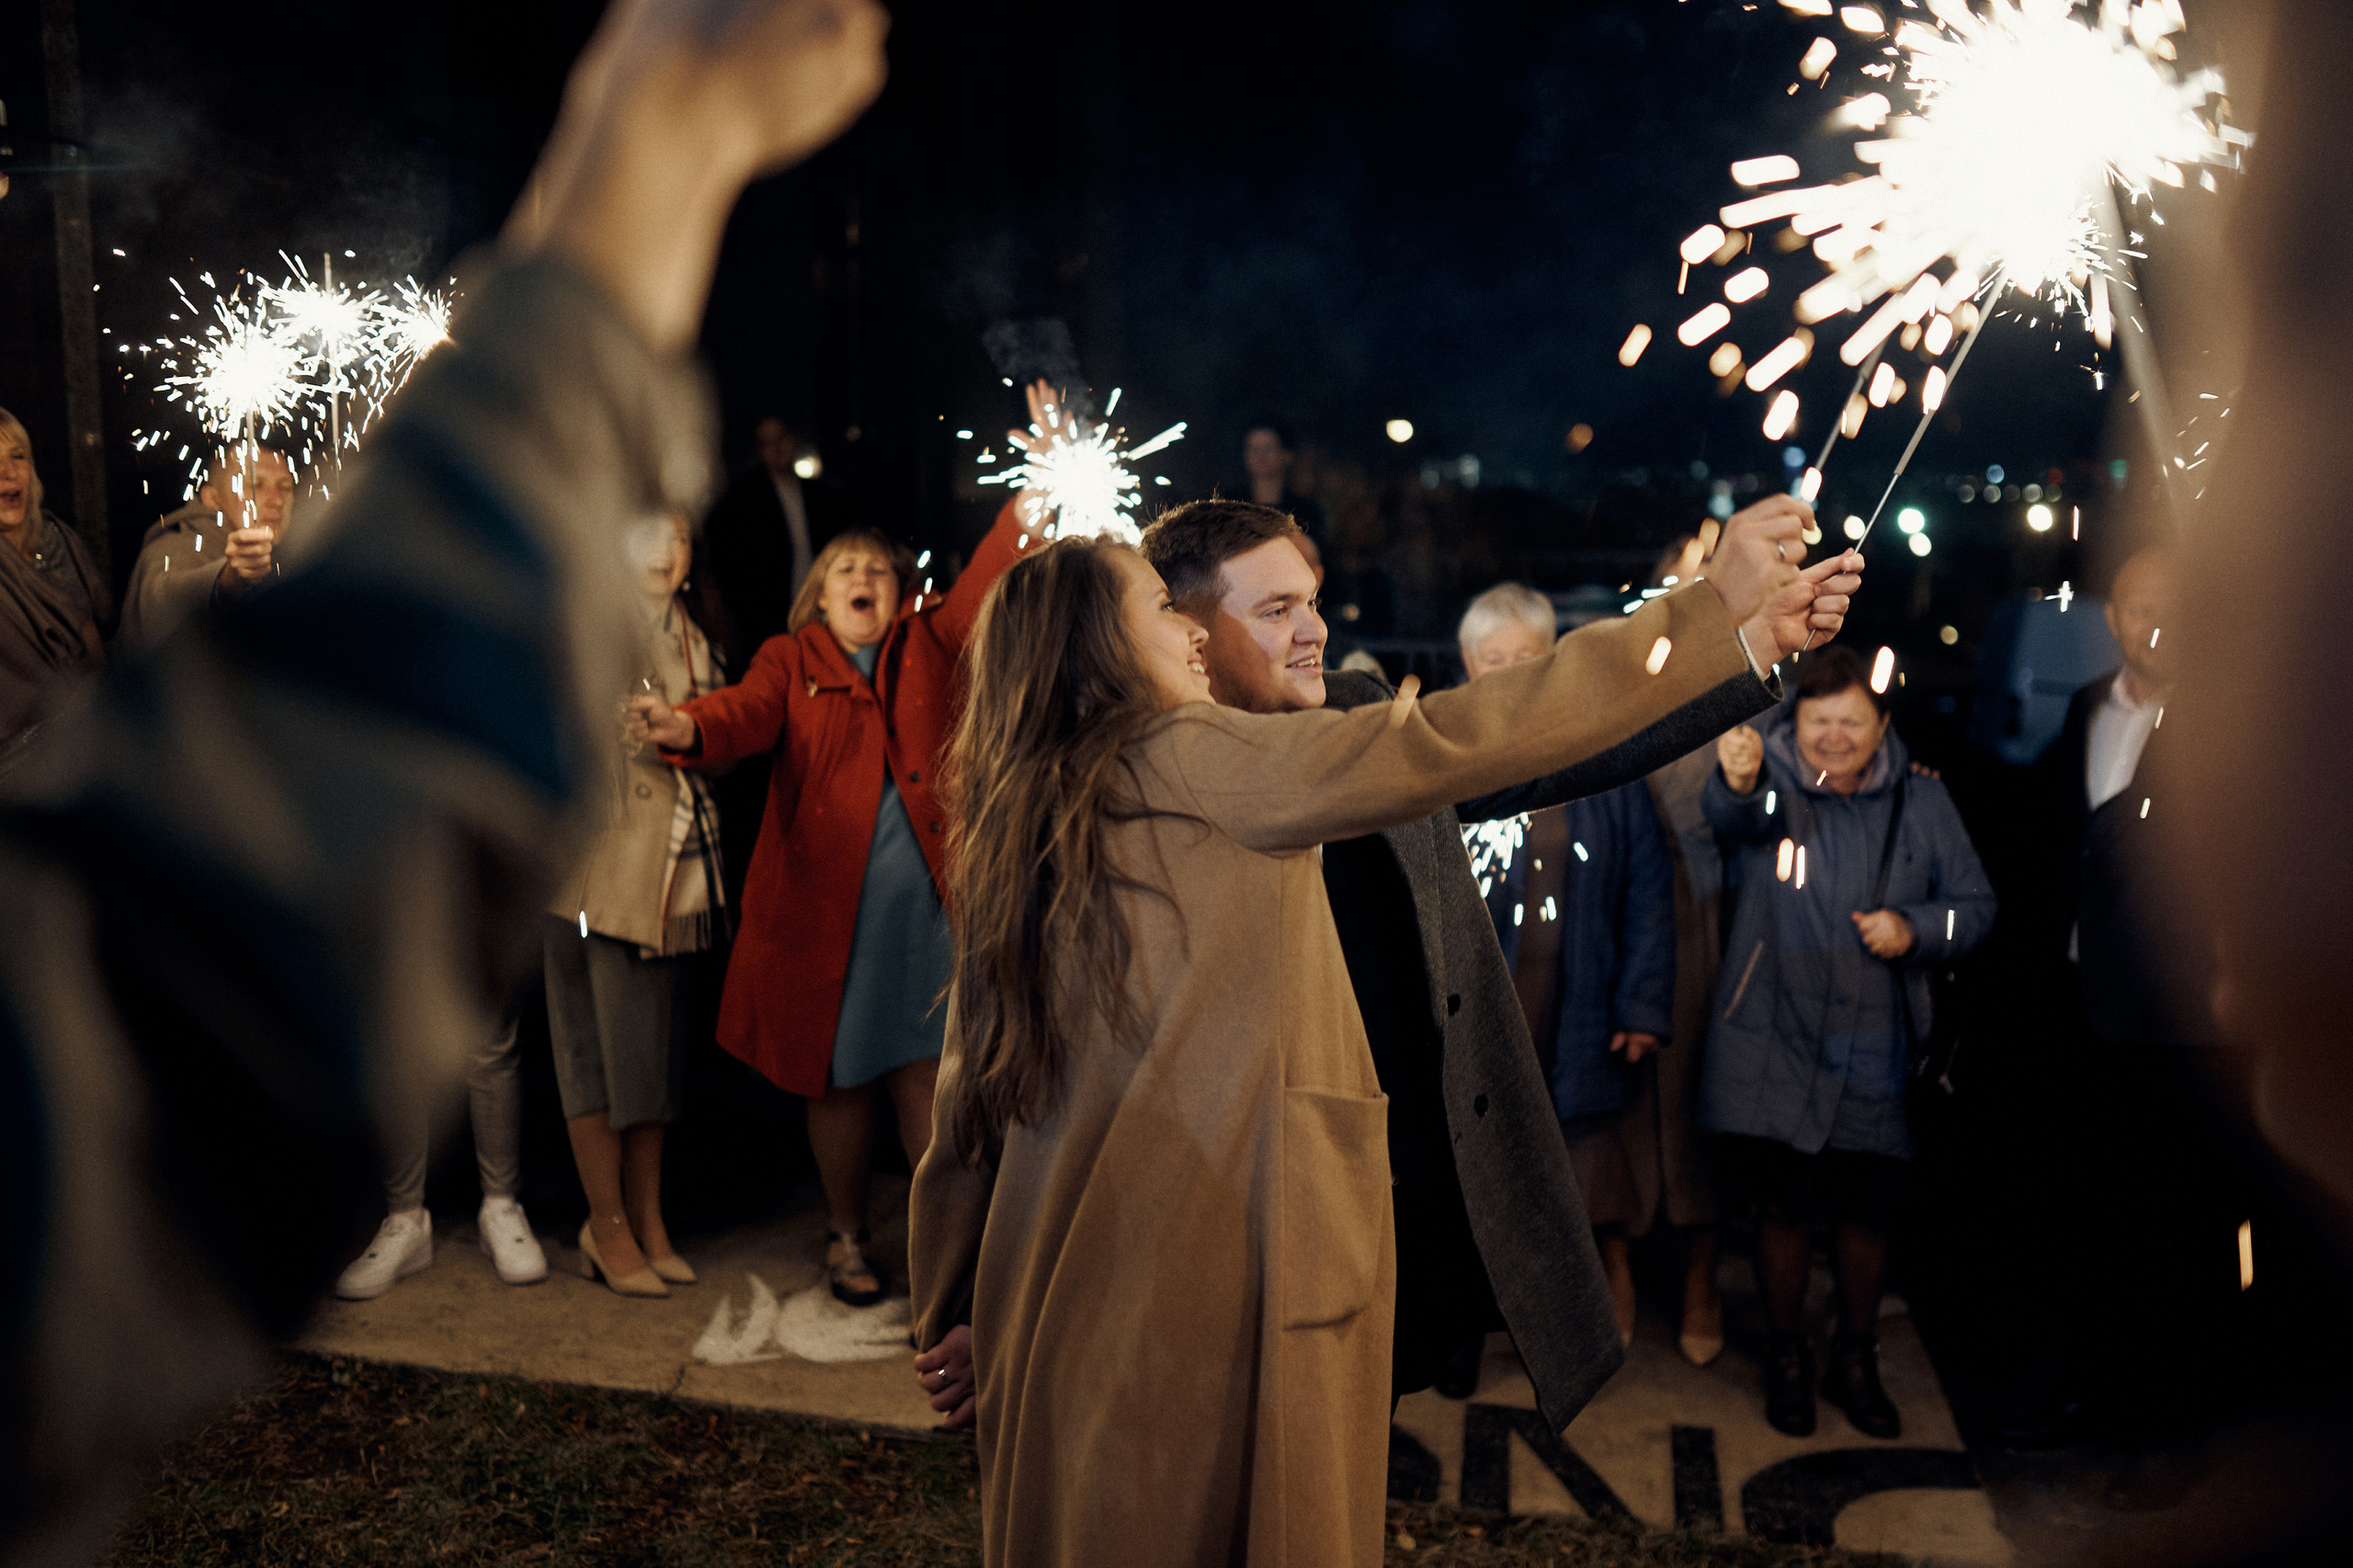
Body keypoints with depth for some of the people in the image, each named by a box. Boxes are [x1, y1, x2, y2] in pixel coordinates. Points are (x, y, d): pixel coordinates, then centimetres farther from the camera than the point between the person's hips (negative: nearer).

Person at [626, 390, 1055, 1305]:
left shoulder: (928, 644, 10)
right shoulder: (791, 661, 5)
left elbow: (991, 575, -1)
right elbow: (748, 714, -12)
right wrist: (686, 730, -35)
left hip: (925, 895, 1)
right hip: (824, 901, -1)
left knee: (924, 1068, 4)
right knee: (839, 1076, 9)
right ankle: (845, 1234, 28)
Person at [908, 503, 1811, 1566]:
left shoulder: (1007, 835, 11)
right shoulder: (1185, 758, -9)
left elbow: (970, 1094, 12)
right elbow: (1443, 748, -15)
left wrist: (954, 1316, 19)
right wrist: (1713, 608, -10)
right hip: (1223, 1280, -7)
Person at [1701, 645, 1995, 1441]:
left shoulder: (1920, 799, 1)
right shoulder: (1772, 780, -8)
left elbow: (1976, 902, 8)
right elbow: (1730, 815, -33)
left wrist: (1915, 927, -14)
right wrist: (1736, 782, -58)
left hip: (1876, 1050, 2)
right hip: (1776, 1042, -2)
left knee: (1868, 1211, 12)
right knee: (1781, 1209, 7)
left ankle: (1856, 1361, 34)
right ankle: (1786, 1359, 29)